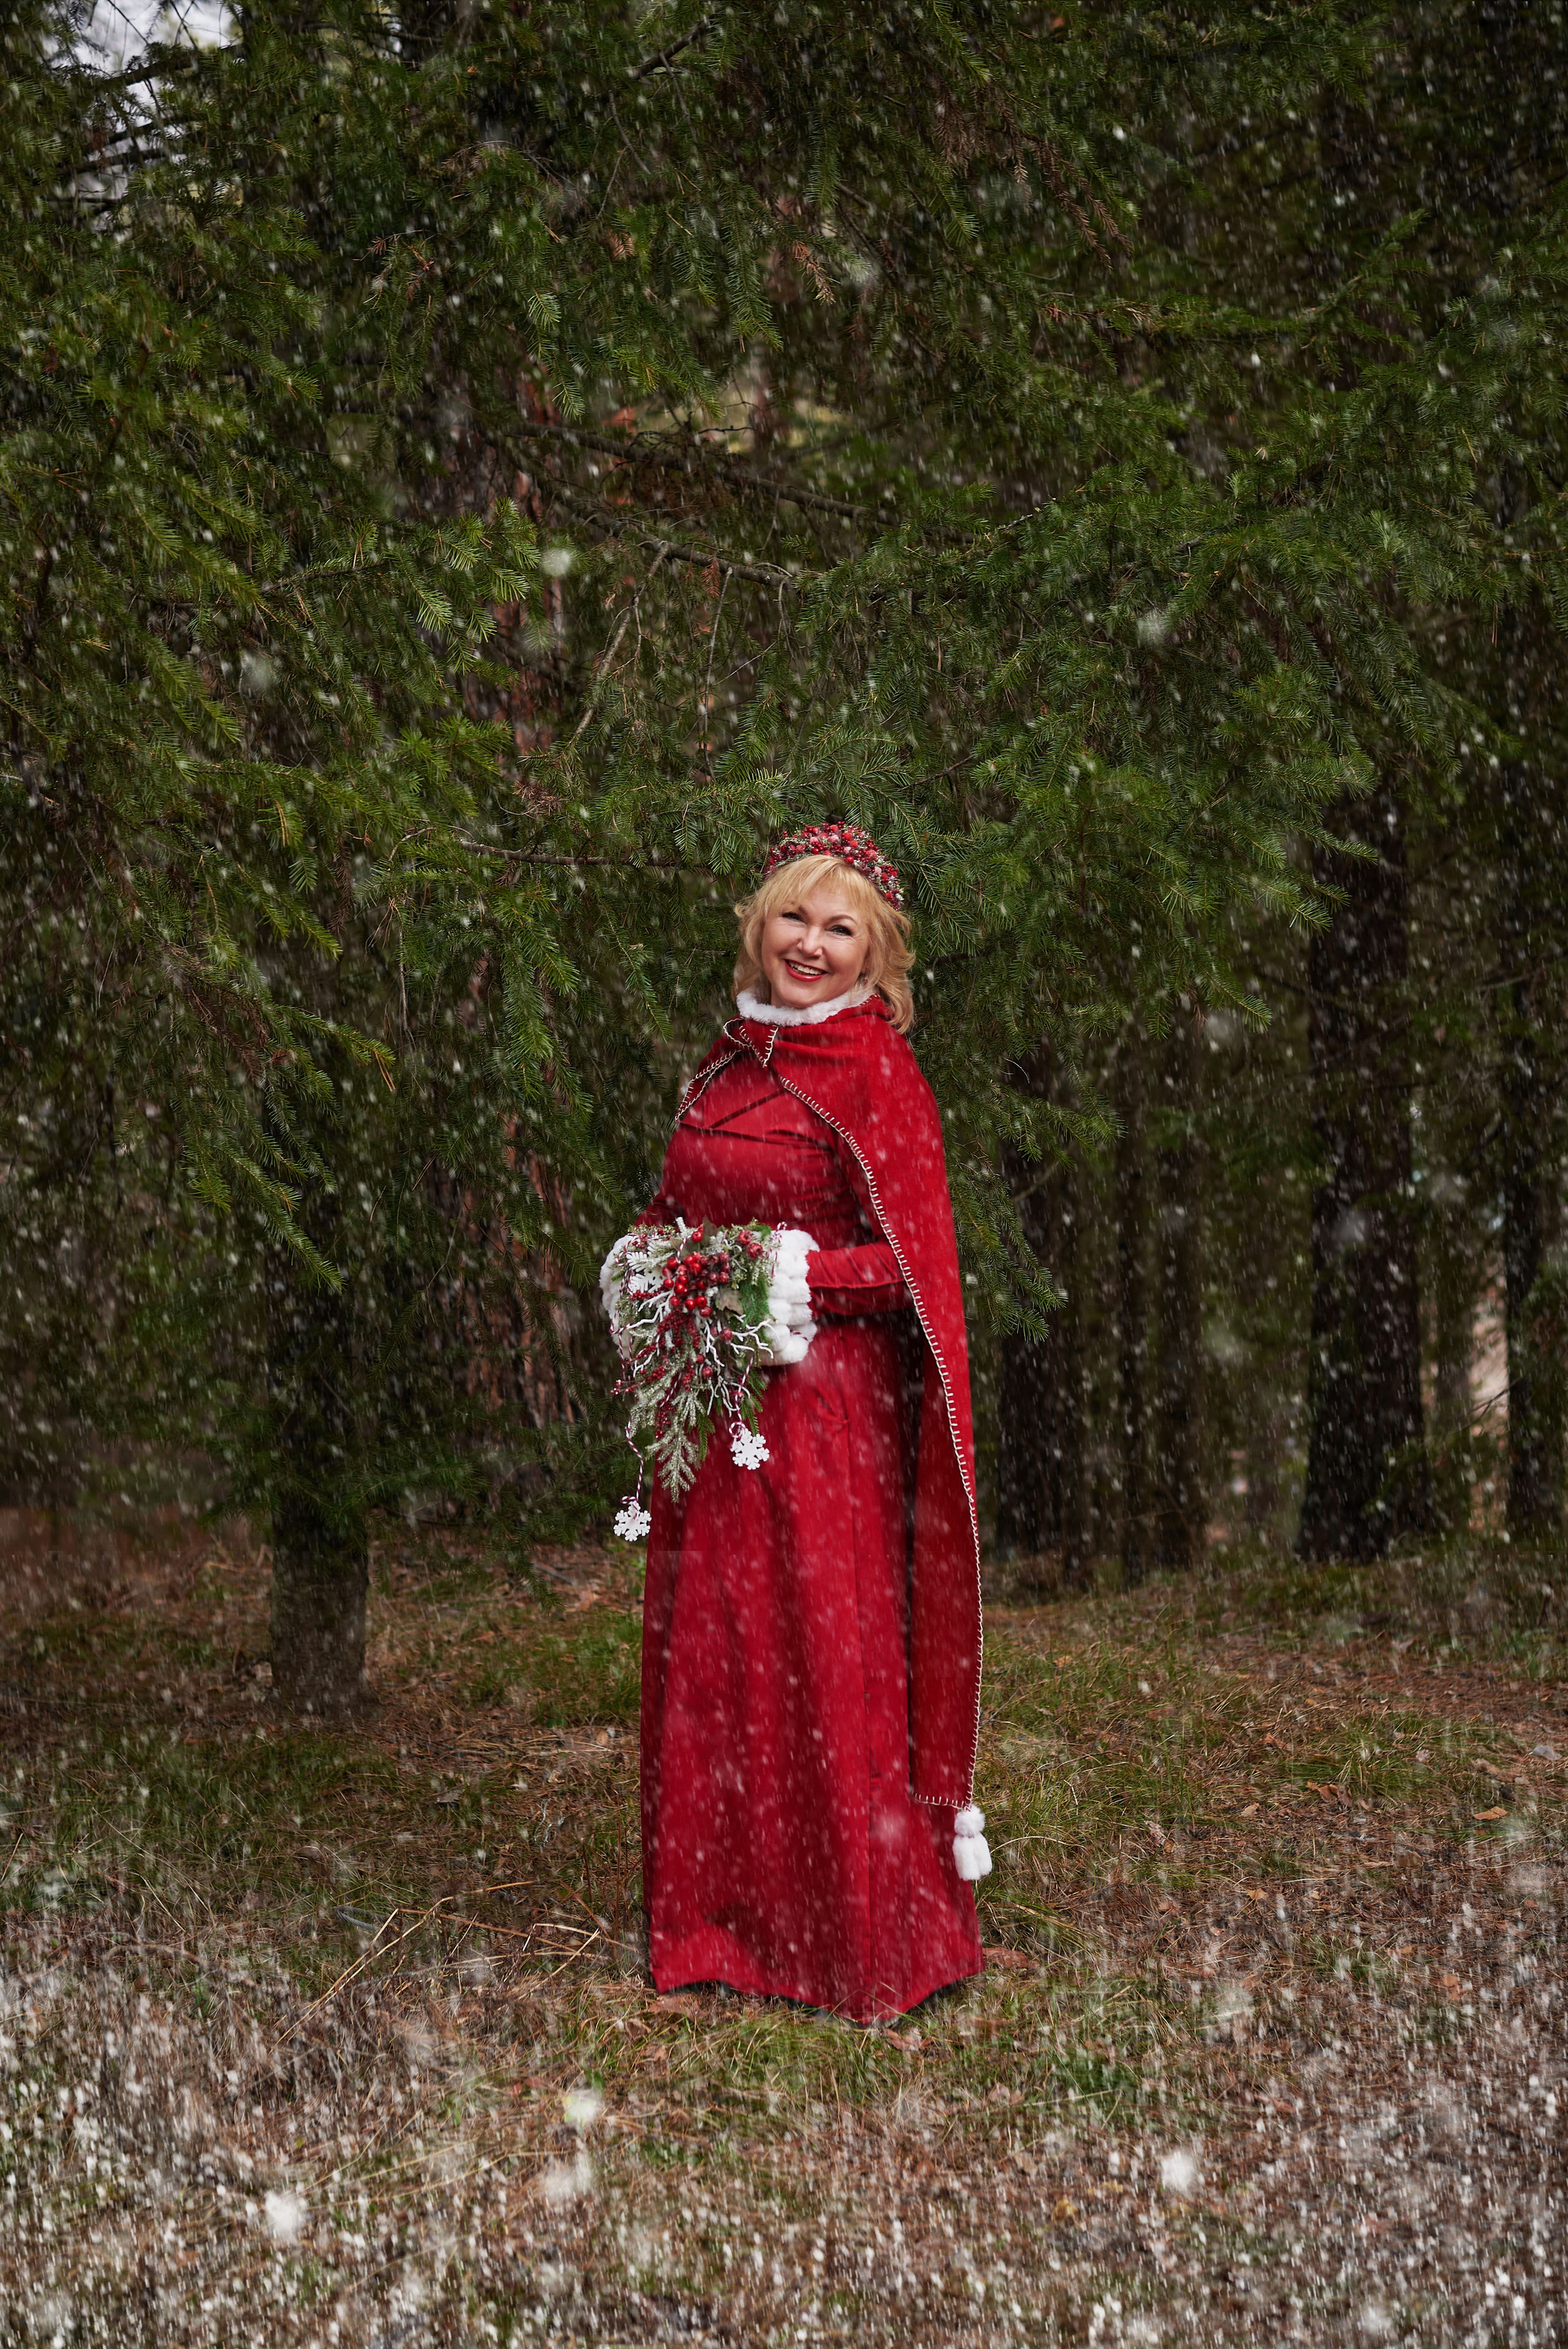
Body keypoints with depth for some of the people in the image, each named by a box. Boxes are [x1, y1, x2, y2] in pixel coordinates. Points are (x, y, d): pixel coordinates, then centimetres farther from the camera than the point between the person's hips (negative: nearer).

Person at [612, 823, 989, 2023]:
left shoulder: (876, 1076, -7)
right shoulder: (730, 1060, 13)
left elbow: (916, 1263, -11)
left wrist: (801, 1280, -20)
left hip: (824, 1406, -7)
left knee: (826, 1659, -3)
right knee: (706, 1651, 9)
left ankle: (865, 1945, 10)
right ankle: (725, 1923, 21)